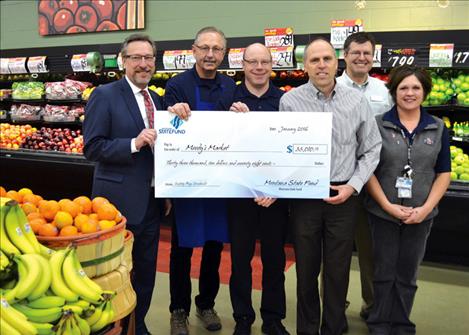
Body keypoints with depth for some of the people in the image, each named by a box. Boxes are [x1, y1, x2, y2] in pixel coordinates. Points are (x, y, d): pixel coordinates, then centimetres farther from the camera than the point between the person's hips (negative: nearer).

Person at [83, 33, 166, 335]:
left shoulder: (157, 100, 12)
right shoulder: (104, 96, -8)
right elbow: (92, 148, -13)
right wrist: (134, 143, -25)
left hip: (151, 201, 6)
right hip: (120, 200, -6)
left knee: (146, 268, 17)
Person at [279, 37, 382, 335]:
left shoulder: (358, 101, -1)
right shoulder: (290, 101, -6)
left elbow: (371, 150, 4)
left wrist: (353, 186, -5)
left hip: (344, 196, 1)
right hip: (303, 195, -1)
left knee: (338, 269, 12)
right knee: (306, 267, 14)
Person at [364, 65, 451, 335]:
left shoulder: (438, 128, 4)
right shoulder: (378, 125, -5)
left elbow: (444, 173, 4)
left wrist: (426, 208, -8)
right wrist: (388, 205, -13)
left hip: (421, 216, 2)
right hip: (383, 213, -2)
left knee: (408, 275, 13)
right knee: (384, 273, 9)